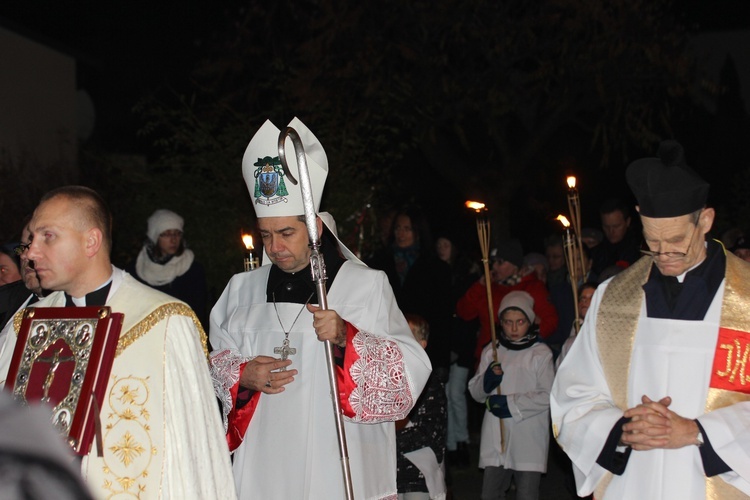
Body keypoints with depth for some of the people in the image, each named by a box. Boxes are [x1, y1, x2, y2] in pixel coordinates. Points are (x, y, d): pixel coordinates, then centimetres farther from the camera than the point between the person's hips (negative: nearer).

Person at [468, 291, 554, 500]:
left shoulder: (541, 353, -3)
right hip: (495, 437, 4)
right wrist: (487, 381, -11)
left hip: (528, 440, -4)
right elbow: (475, 393, 10)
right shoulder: (491, 352, 8)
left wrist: (511, 403, -12)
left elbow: (547, 396, -8)